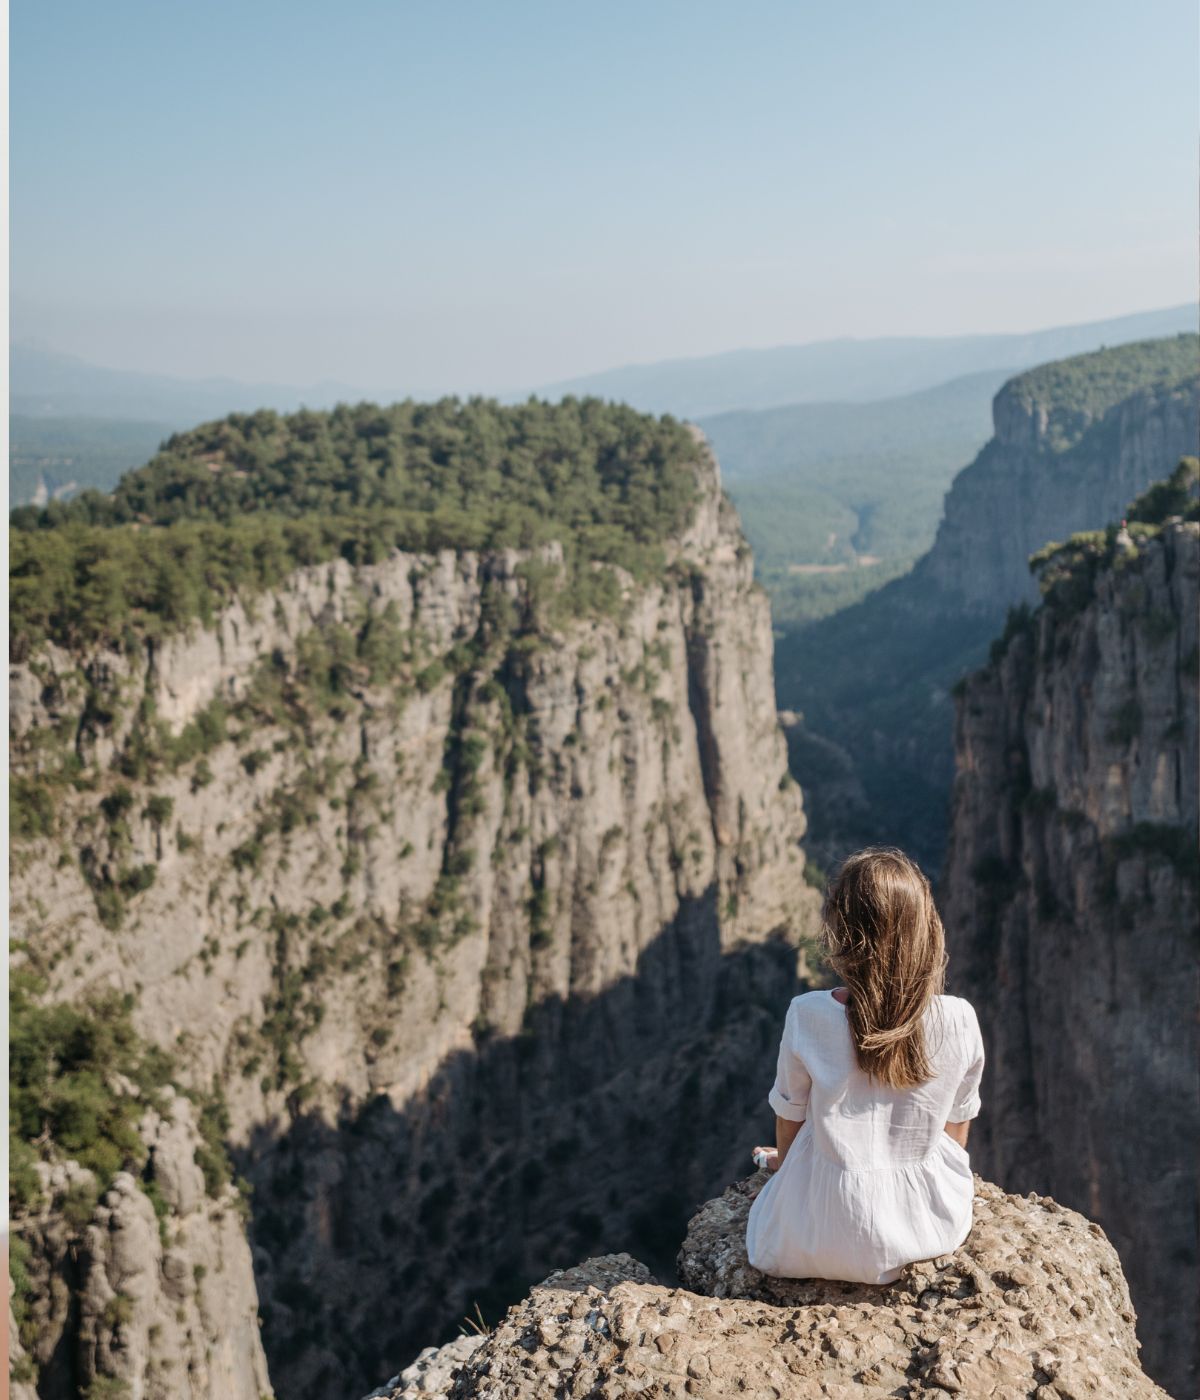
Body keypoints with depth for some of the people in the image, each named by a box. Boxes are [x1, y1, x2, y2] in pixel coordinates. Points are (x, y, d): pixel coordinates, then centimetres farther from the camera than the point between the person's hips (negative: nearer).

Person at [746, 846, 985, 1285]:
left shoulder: (808, 1016, -21)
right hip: (935, 1226, 1)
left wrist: (782, 1160, 21)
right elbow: (958, 1123, -1)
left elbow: (790, 1113, -3)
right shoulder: (959, 1020, -18)